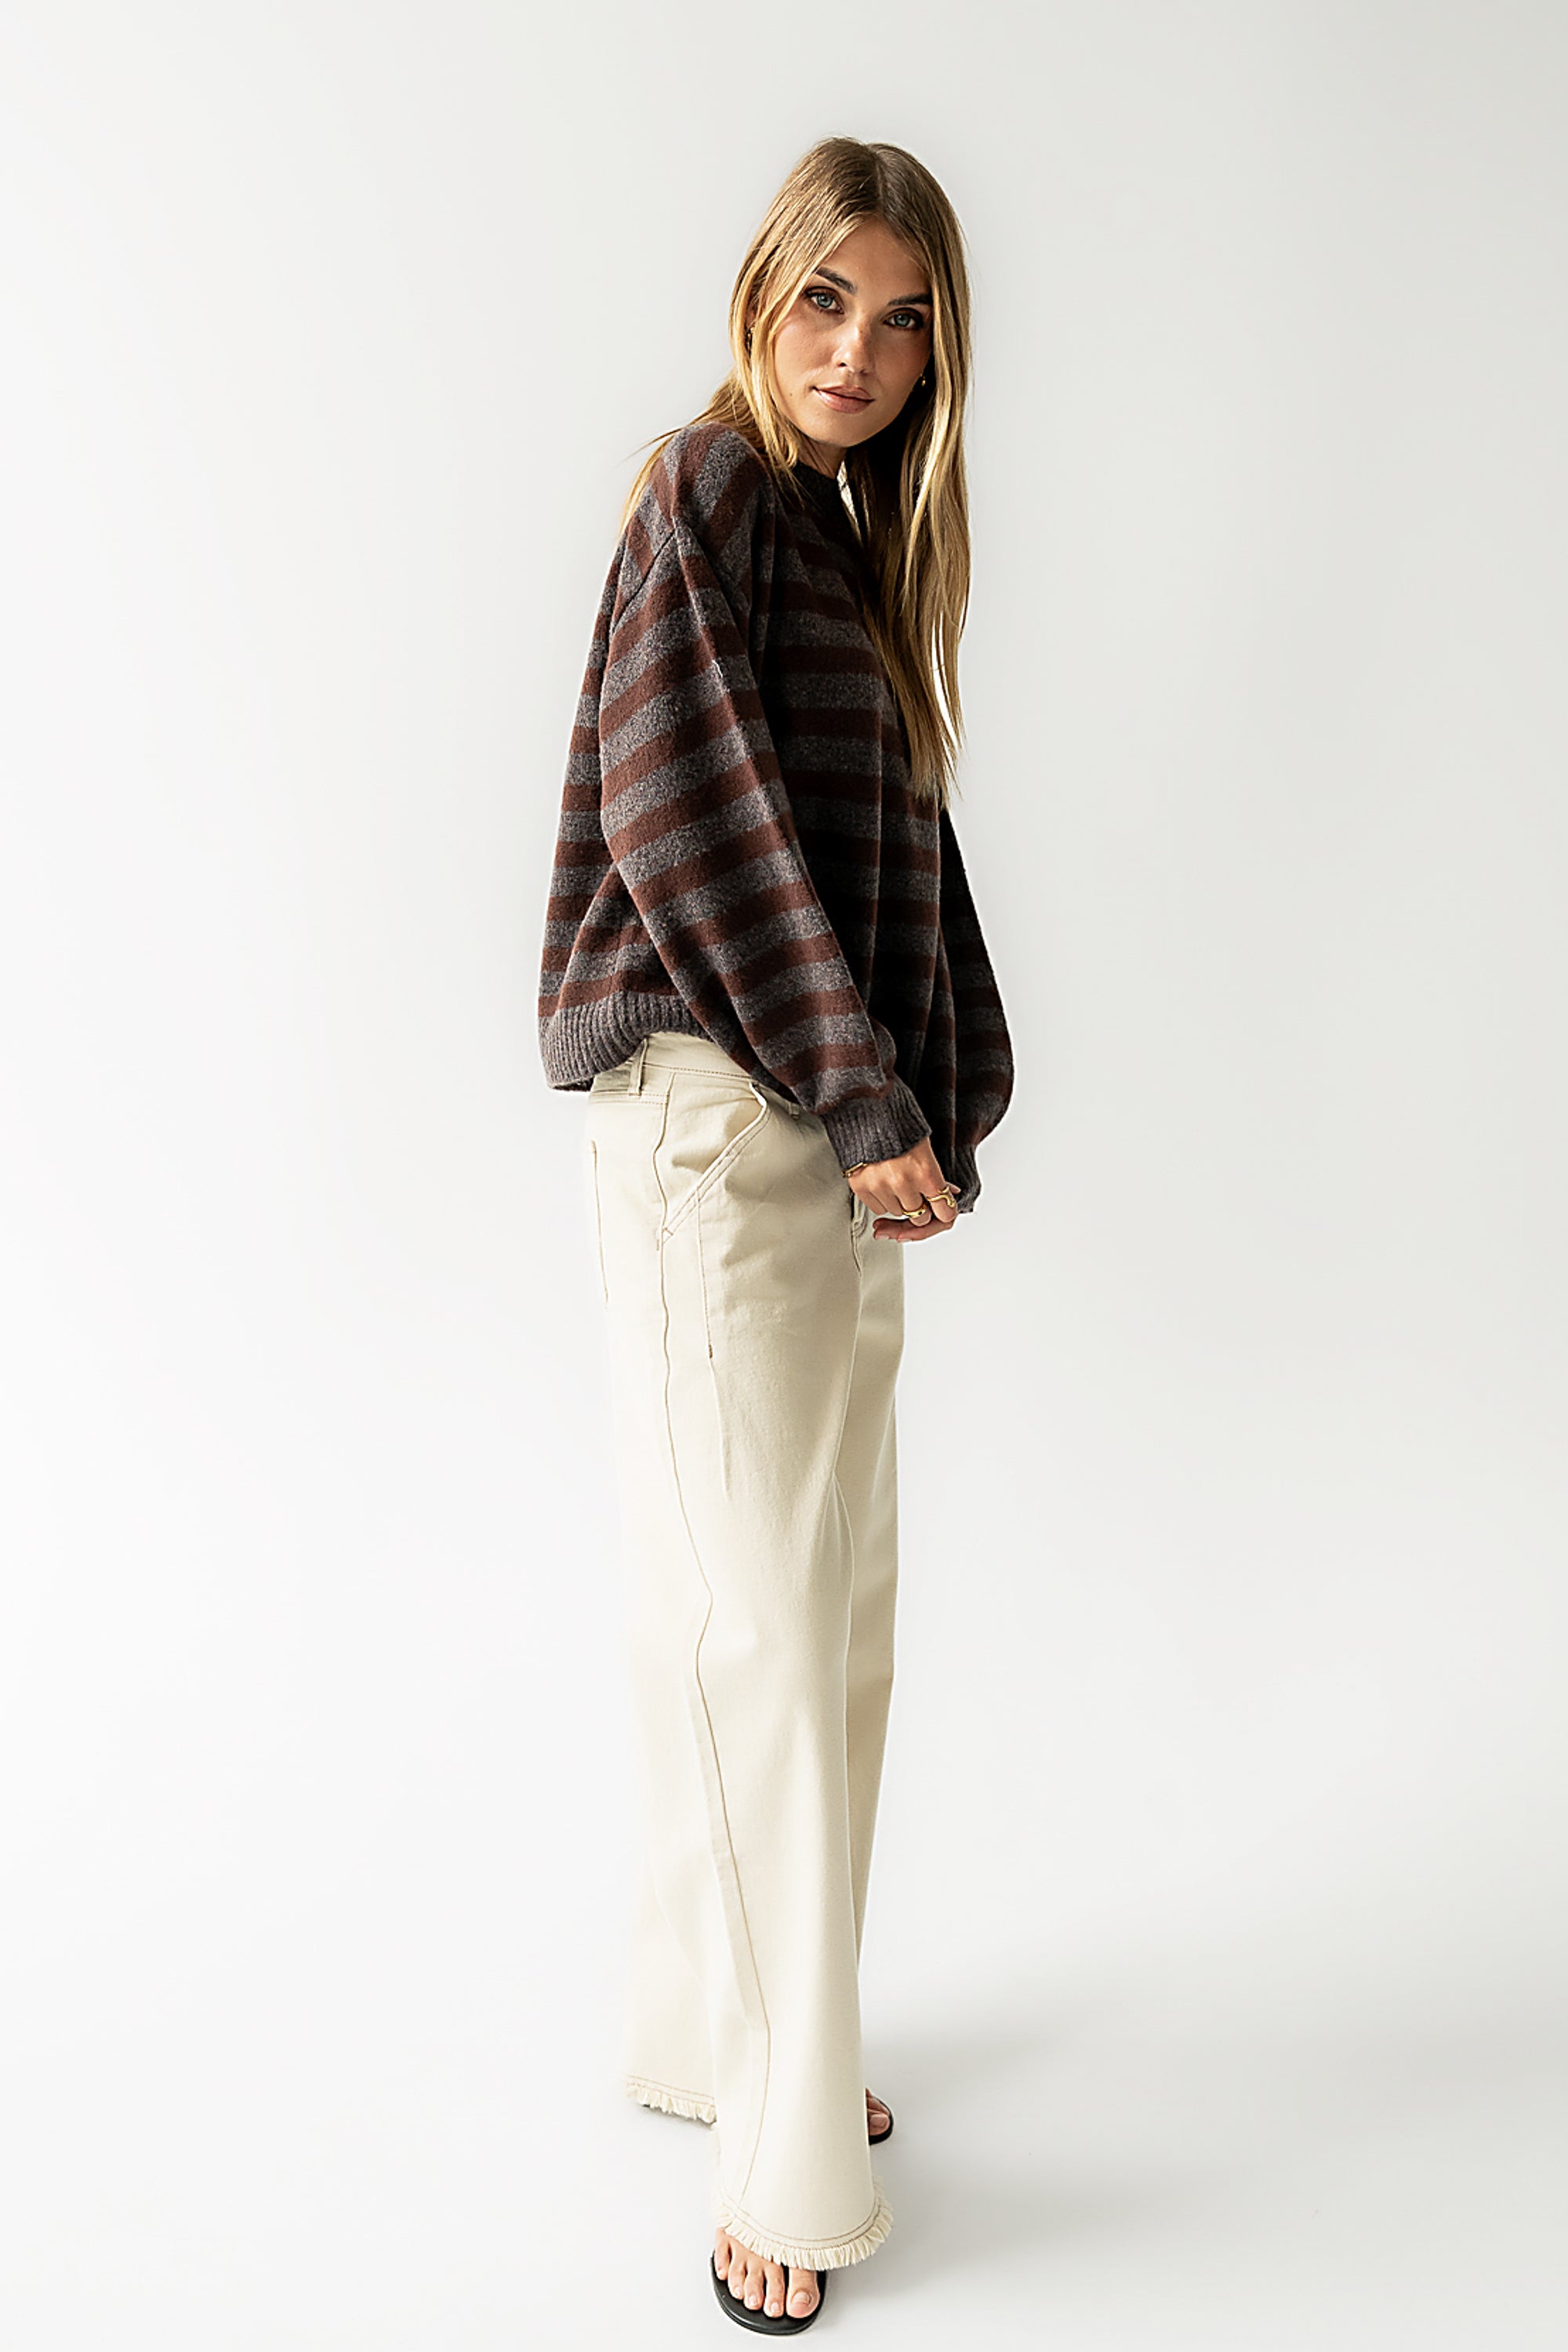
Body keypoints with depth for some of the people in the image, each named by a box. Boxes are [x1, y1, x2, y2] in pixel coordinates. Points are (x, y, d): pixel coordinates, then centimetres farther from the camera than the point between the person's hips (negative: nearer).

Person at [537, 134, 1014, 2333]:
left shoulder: (856, 540, 21)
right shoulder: (707, 494, -4)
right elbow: (683, 806, -15)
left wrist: (931, 1106, 7)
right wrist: (865, 1104, -14)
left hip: (842, 1137, 9)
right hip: (716, 1115, -9)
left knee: (839, 1606, 12)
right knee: (760, 1616, -6)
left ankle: (727, 2028, 29)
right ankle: (790, 2153, 7)